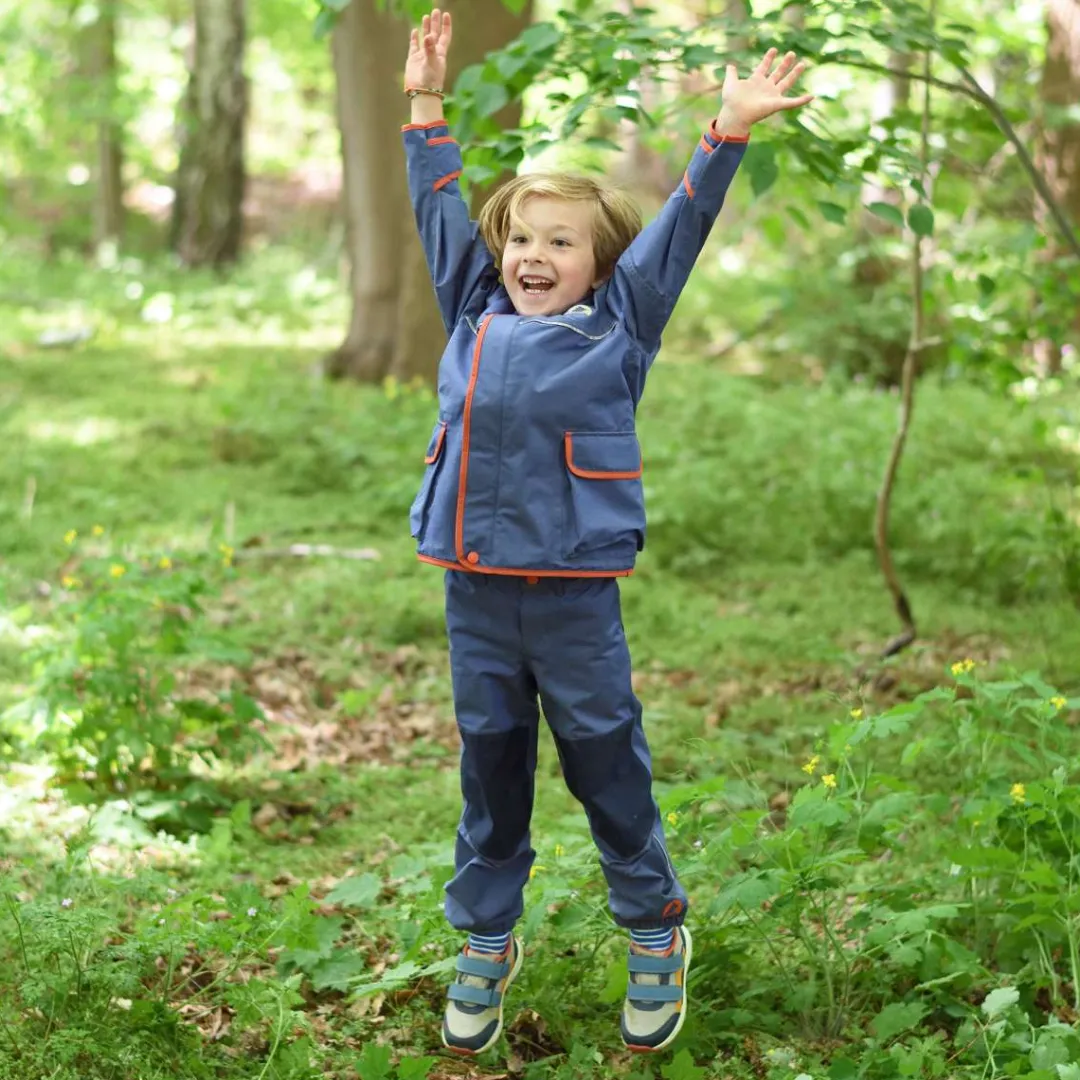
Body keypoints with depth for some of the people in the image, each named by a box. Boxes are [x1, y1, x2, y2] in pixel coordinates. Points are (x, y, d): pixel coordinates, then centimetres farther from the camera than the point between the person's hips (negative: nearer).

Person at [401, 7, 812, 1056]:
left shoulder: (618, 326, 3)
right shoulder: (475, 317, 10)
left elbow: (677, 231, 0)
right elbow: (440, 214, 18)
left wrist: (728, 132, -4)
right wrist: (426, 107, 21)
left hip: (574, 593, -3)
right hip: (474, 587, 3)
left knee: (605, 760, 7)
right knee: (487, 763, 13)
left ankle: (655, 933, 22)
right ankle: (485, 942, 25)